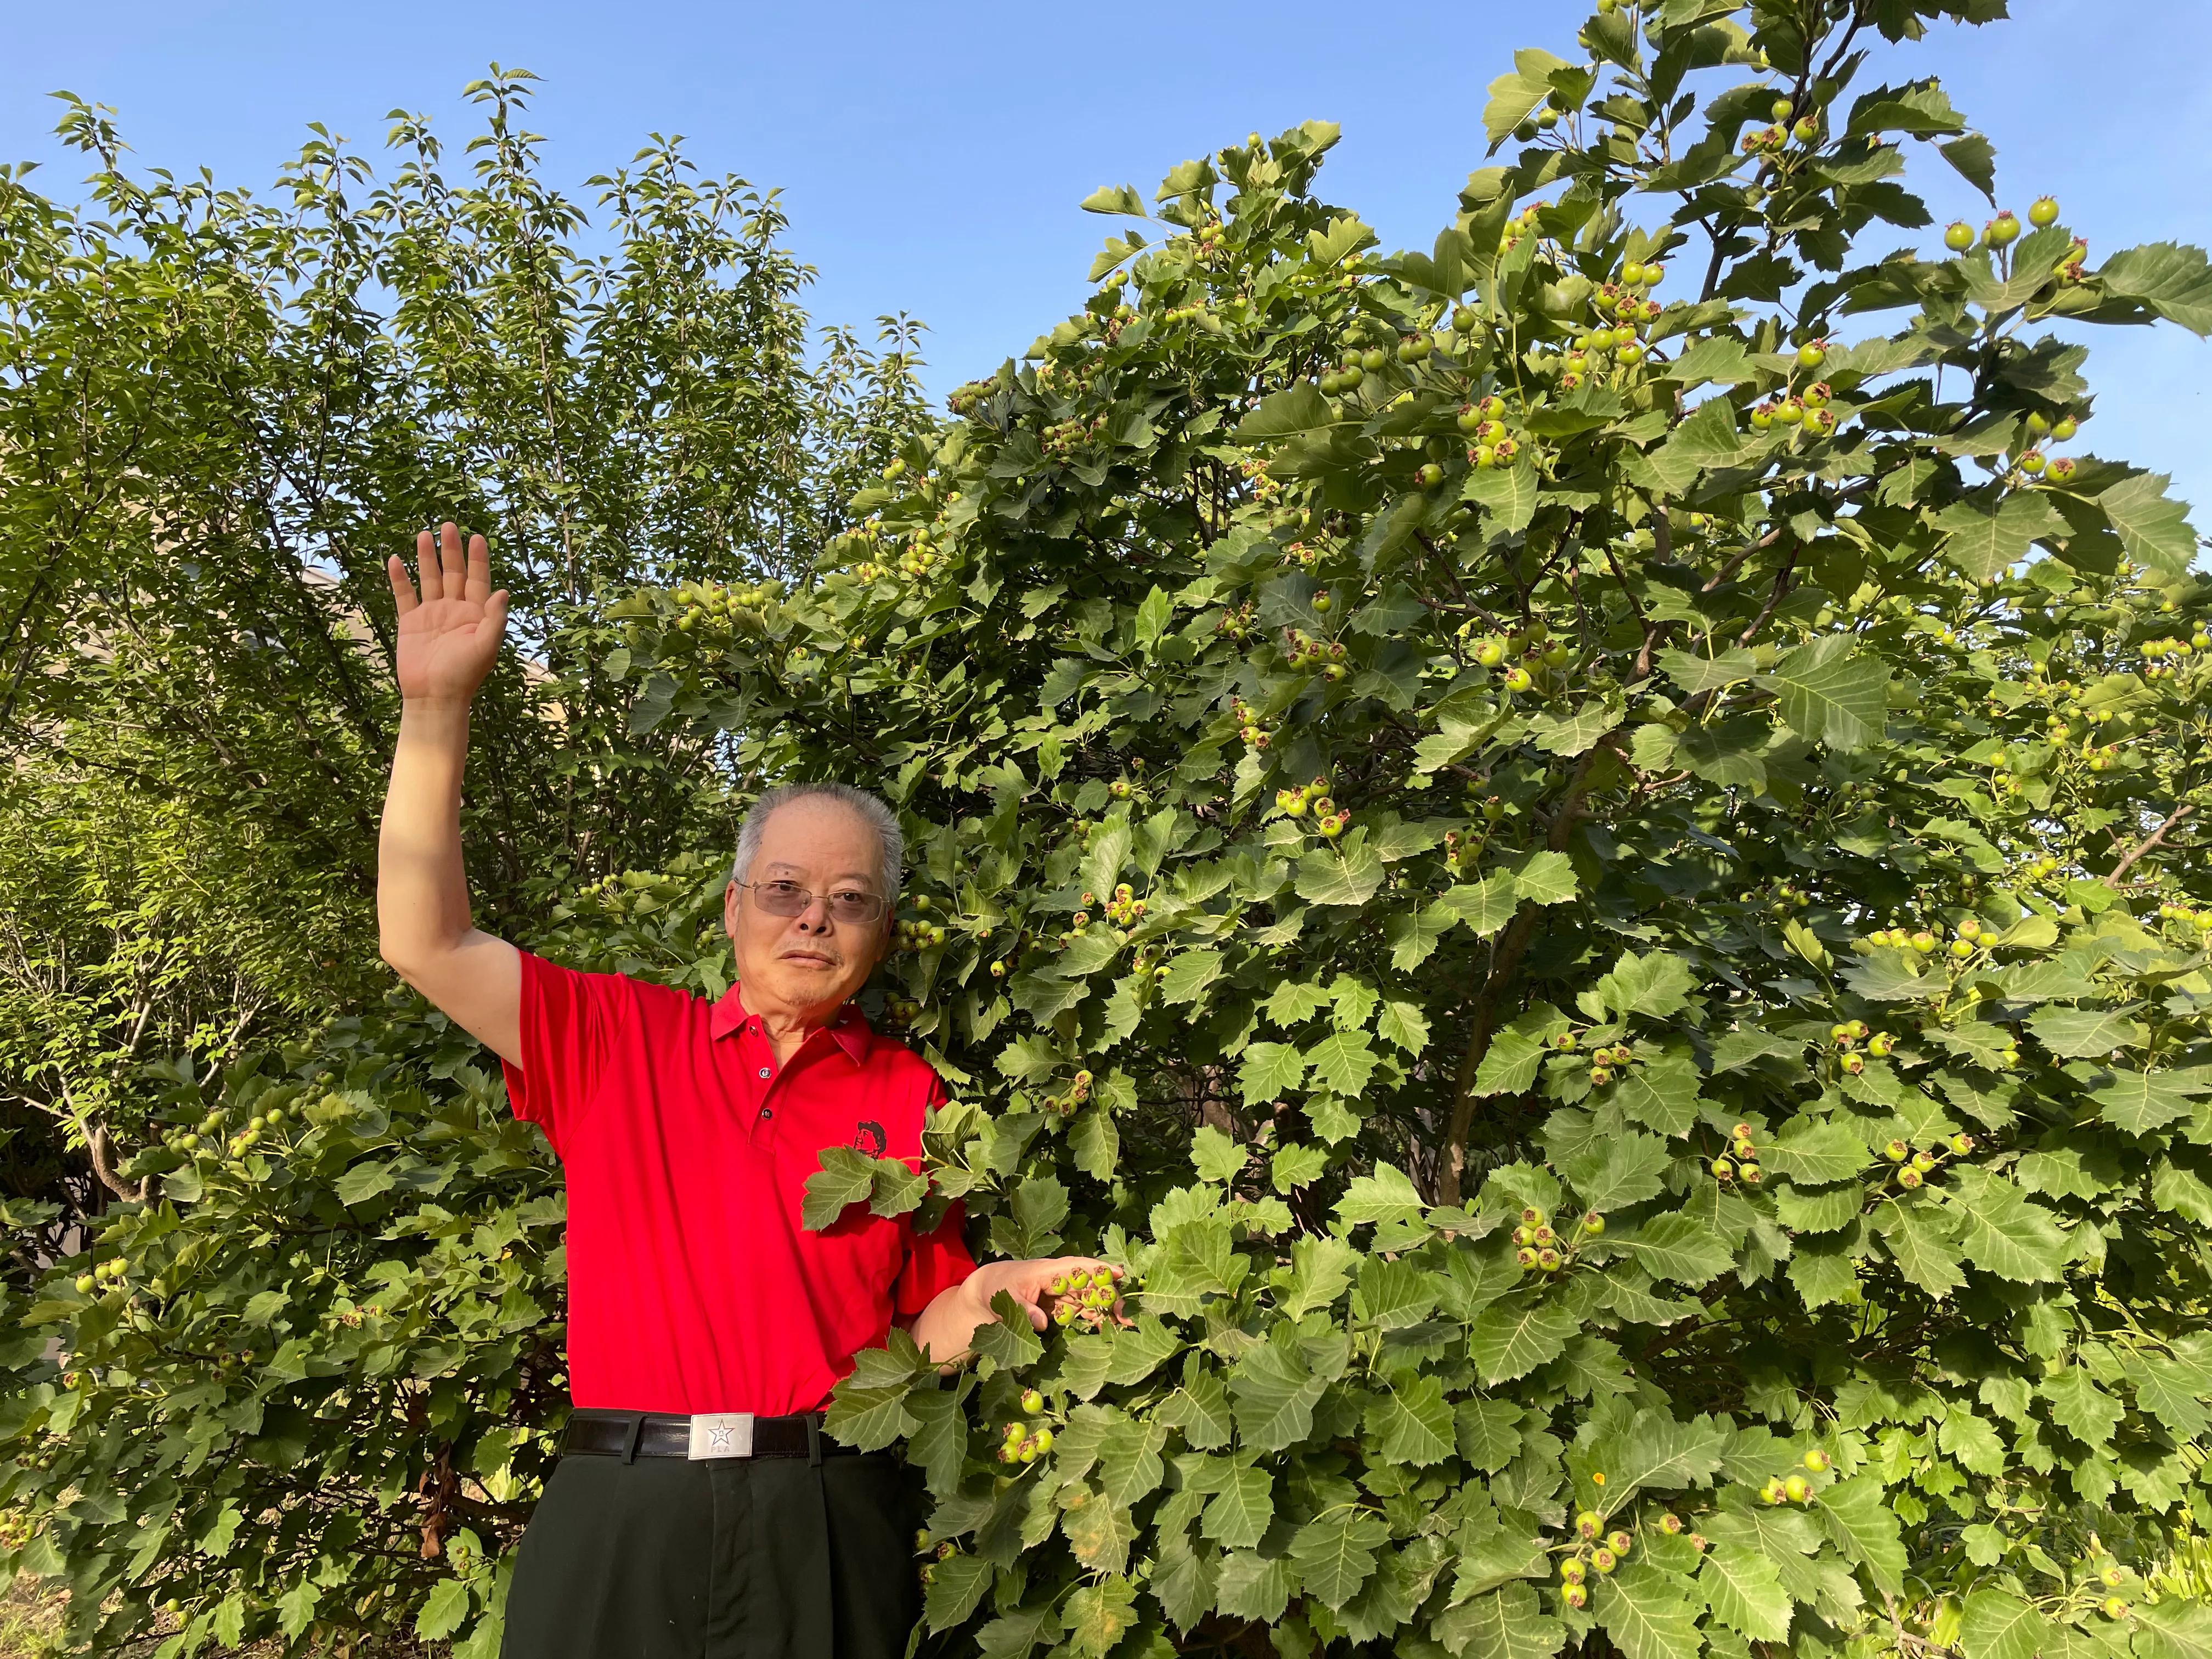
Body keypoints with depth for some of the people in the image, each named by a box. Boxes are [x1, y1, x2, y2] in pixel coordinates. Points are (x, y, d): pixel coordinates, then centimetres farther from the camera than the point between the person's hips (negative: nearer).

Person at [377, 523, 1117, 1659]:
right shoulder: (617, 1038, 4)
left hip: (821, 1530, 0)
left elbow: (923, 1331, 6)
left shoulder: (907, 1094, 2)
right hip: (617, 1524, 1)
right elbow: (427, 944, -4)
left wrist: (989, 1299, -16)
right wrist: (436, 709, -8)